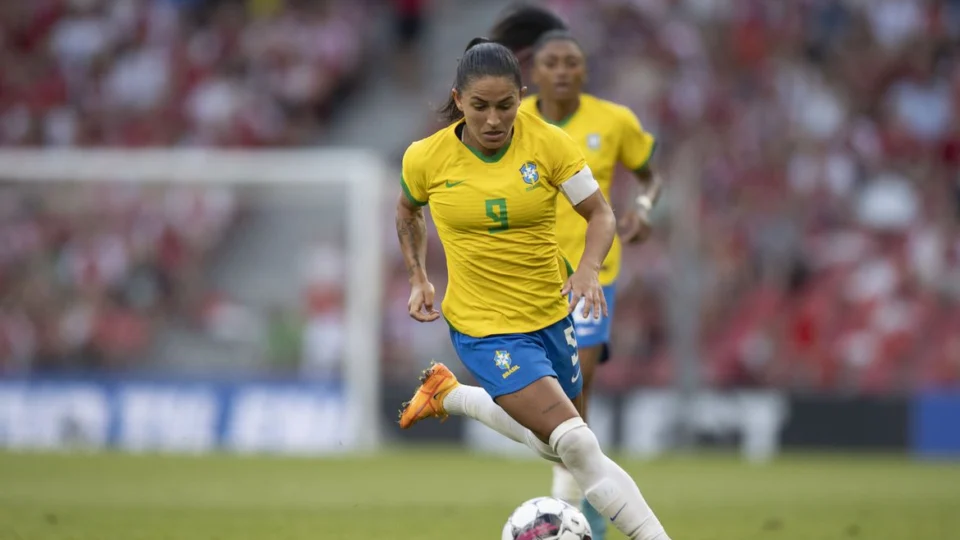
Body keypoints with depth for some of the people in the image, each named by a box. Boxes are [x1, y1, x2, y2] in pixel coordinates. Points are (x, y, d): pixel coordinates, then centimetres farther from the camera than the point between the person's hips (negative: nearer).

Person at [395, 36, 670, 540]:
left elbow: (601, 214, -7)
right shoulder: (426, 158, -10)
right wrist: (418, 280, 6)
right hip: (484, 328, -4)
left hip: (550, 315, 4)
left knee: (552, 440, 22)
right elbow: (407, 210, 12)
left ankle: (449, 394, 40)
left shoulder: (548, 142, -12)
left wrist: (588, 269, -25)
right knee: (577, 445, -19)